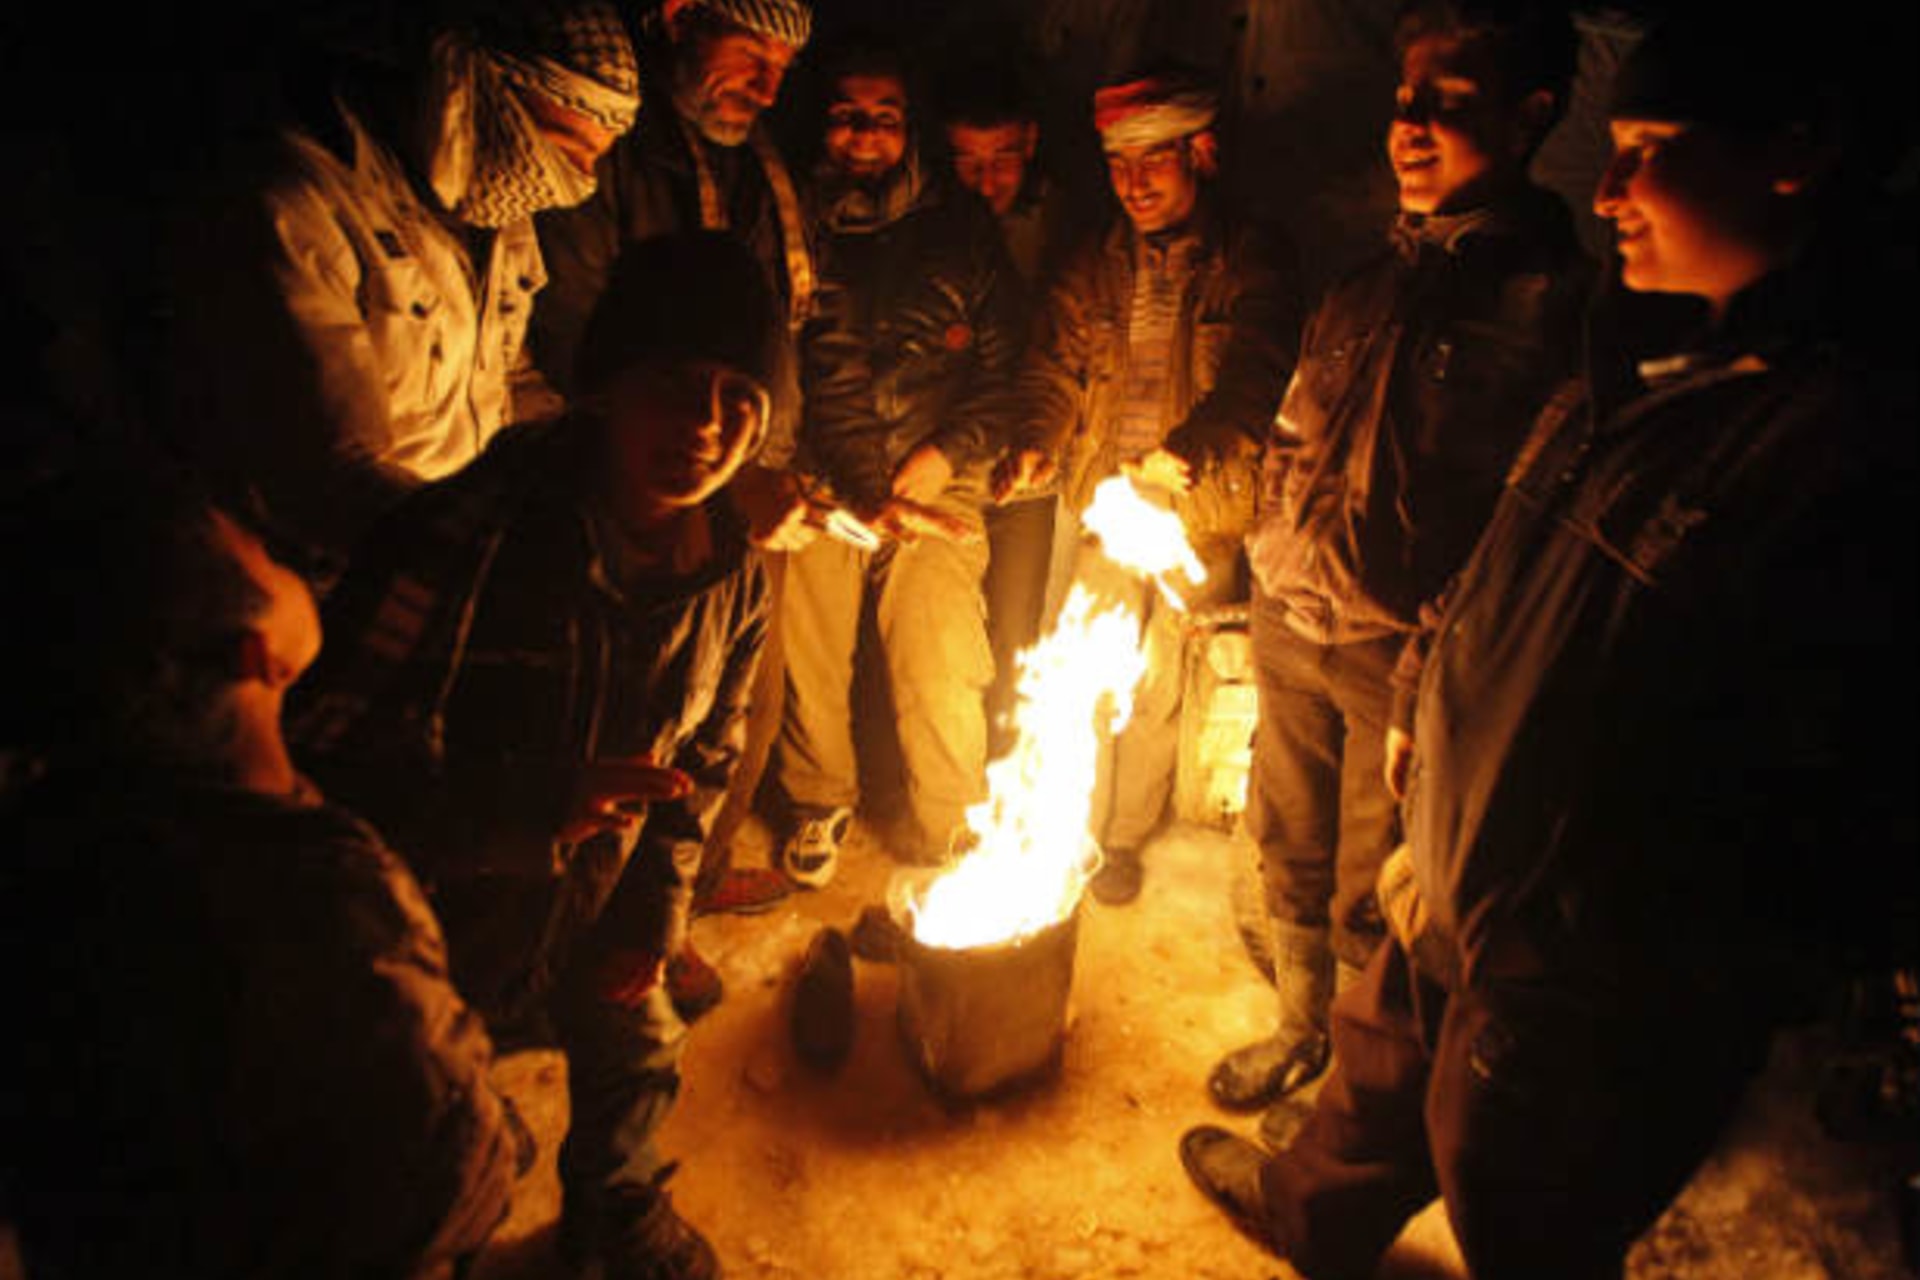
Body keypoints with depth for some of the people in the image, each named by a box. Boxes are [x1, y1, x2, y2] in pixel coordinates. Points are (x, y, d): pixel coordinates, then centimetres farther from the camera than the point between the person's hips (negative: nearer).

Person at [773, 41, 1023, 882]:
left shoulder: (960, 229, 14)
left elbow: (1003, 367, 14)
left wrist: (950, 452, -3)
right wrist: (865, 494, -8)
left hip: (936, 486, 0)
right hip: (822, 487, 0)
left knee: (941, 672, -7)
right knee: (807, 660, -2)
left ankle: (946, 844, 13)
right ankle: (820, 800, 27)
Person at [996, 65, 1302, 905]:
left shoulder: (1252, 262, 0)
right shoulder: (1094, 264, 12)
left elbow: (1256, 380, -12)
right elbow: (1054, 365, 9)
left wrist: (1189, 451, -32)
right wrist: (1038, 443, -12)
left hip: (1201, 508, -2)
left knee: (1157, 685, -3)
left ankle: (1126, 837, 18)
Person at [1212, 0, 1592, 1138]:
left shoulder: (1557, 298, -12)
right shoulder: (1379, 275, 9)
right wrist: (1284, 546, 10)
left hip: (1407, 652, -6)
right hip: (1294, 620, 6)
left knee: (1372, 896, 10)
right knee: (1293, 851, 20)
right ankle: (1301, 1033, 43)